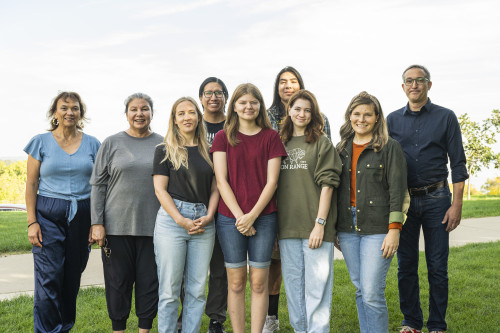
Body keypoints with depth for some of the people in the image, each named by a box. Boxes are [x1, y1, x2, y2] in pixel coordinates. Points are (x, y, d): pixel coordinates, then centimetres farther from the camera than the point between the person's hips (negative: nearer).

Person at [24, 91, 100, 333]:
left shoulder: (92, 144, 8)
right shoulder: (41, 142, 3)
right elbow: (31, 183, 2)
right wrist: (32, 222, -6)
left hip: (81, 215, 2)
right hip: (48, 215, -2)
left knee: (73, 277, 7)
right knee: (48, 279, -7)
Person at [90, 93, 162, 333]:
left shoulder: (162, 144, 7)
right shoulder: (112, 143, 4)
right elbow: (98, 184, 3)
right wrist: (97, 223, -5)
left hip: (152, 226, 1)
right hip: (117, 225, -1)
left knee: (149, 280, 5)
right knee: (118, 281, 6)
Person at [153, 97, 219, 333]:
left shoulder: (208, 152, 14)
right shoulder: (165, 150, 4)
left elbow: (214, 189, 12)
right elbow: (160, 189, -2)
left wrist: (208, 216, -5)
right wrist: (182, 220, -11)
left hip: (203, 222, 3)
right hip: (171, 219, -3)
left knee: (197, 289, 5)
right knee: (170, 289, -1)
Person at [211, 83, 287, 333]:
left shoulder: (271, 137, 5)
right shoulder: (223, 137, 7)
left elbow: (272, 180, -1)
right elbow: (221, 180, 0)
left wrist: (252, 215, -11)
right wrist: (239, 216, -10)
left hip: (263, 217, 0)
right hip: (230, 218, 1)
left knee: (259, 282, 3)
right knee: (236, 282, 5)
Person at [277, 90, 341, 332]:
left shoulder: (322, 143, 1)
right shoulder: (281, 143, 13)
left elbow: (327, 184, -6)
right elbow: (274, 184, 15)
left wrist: (320, 223, -14)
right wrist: (275, 226, 8)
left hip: (314, 227, -4)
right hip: (287, 226, 4)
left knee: (316, 284, -3)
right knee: (293, 283, 10)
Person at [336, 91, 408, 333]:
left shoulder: (390, 147, -1)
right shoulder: (342, 148, 14)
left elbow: (398, 190, -6)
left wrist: (394, 230, -13)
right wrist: (332, 227, 13)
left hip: (377, 229, -5)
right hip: (347, 229, 5)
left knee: (372, 293, -8)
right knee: (360, 291, 10)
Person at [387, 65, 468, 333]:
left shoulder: (446, 117, 3)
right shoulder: (393, 120, 9)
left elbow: (457, 163, 1)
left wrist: (456, 204, -6)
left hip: (436, 200, -2)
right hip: (403, 200, 2)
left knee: (437, 267, 1)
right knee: (406, 266, 5)